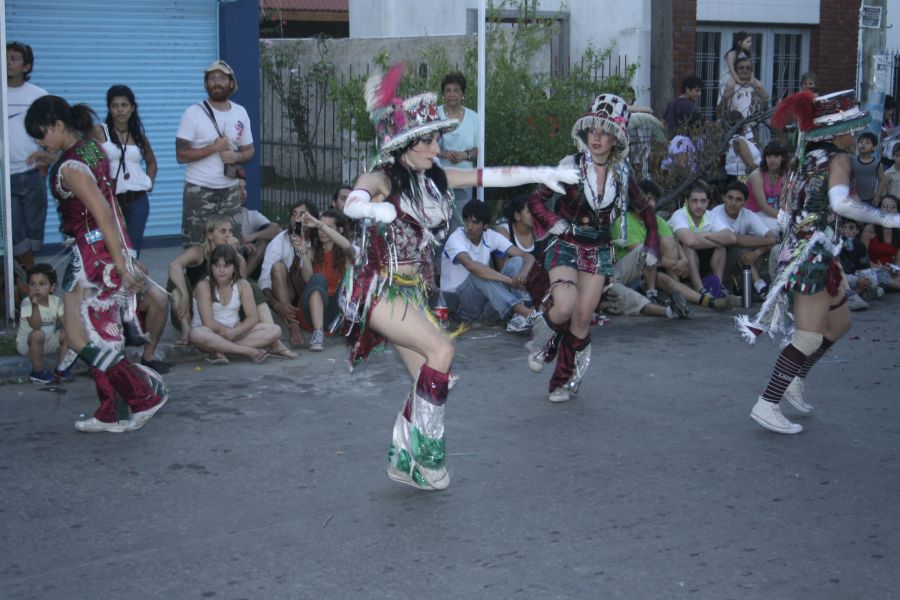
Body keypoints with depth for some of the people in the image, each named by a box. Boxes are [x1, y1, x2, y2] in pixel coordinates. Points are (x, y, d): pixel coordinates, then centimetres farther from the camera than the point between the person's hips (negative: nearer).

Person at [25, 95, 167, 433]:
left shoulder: (70, 167, -20)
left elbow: (103, 214, -24)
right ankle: (108, 415, 20)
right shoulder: (91, 148, 8)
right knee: (101, 336, 13)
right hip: (106, 251, 10)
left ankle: (147, 392, 1)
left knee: (79, 338, -4)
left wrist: (121, 264, -24)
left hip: (93, 254, -10)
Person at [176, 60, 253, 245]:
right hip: (199, 191, -4)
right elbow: (181, 155, -10)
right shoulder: (193, 113, -6)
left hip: (230, 191, 4)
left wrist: (236, 156, -9)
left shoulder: (240, 113, 8)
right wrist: (214, 148, -17)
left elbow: (249, 151, 14)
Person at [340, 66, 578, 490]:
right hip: (380, 290, -7)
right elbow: (352, 204, -33)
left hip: (413, 291, 7)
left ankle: (405, 461, 15)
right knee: (441, 351, -23)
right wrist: (376, 209, -56)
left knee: (427, 381, 2)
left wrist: (540, 174, 5)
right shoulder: (380, 180, -12)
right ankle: (423, 445, -12)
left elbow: (490, 177, 10)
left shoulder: (433, 179, 7)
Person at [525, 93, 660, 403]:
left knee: (583, 317, 0)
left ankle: (565, 380, 17)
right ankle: (543, 340, 10)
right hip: (566, 245, -3)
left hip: (599, 249, 3)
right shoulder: (570, 166, -10)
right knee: (565, 307, -25)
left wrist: (652, 246, 9)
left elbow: (645, 209, 15)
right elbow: (536, 199, -6)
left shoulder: (621, 174, 1)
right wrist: (553, 222, -23)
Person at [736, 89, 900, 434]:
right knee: (810, 337, -7)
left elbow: (788, 209, 16)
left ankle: (795, 381, 26)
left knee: (840, 322, 22)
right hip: (814, 253, -10)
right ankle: (767, 405, -6)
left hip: (801, 248, 10)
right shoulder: (836, 159, -12)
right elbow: (840, 202, -29)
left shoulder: (810, 159, 13)